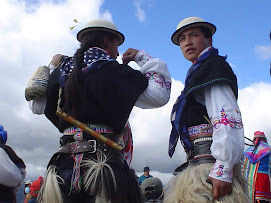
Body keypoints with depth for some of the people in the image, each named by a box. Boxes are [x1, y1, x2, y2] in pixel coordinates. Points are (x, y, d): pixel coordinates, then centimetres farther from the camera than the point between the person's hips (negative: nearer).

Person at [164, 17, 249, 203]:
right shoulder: (198, 73, 25)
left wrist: (222, 169, -25)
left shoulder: (214, 65, -3)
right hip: (197, 164, 9)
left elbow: (228, 117, -17)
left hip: (210, 162, -9)